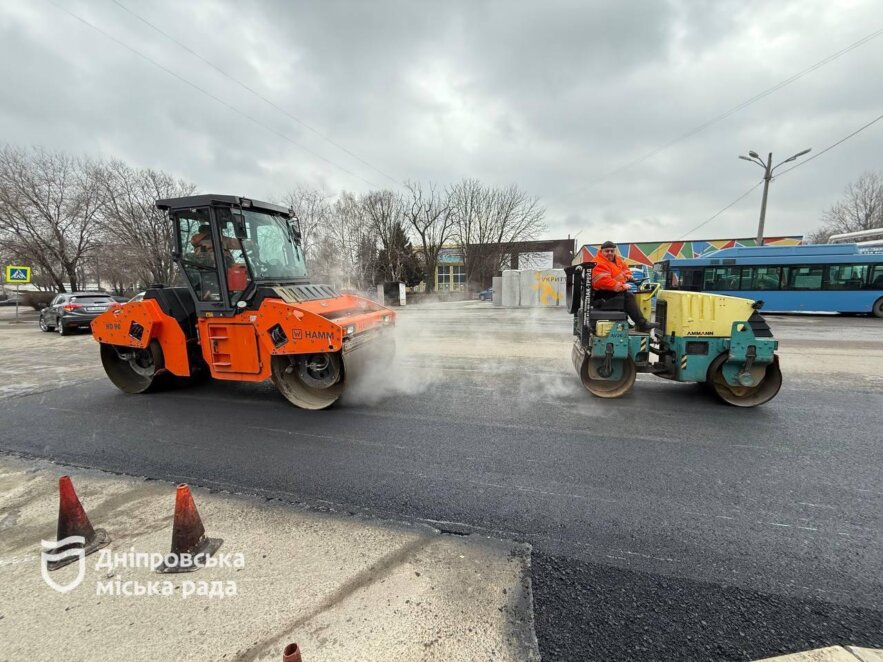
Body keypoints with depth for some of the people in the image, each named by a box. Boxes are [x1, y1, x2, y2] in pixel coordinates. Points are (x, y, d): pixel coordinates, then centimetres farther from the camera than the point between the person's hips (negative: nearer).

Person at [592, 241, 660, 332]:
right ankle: (642, 324, -19)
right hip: (604, 292, -11)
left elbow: (625, 268, 27)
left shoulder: (617, 259, 12)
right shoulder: (599, 264, -19)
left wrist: (628, 277, 5)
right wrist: (621, 286, -30)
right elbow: (604, 281, -31)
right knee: (628, 296, -23)